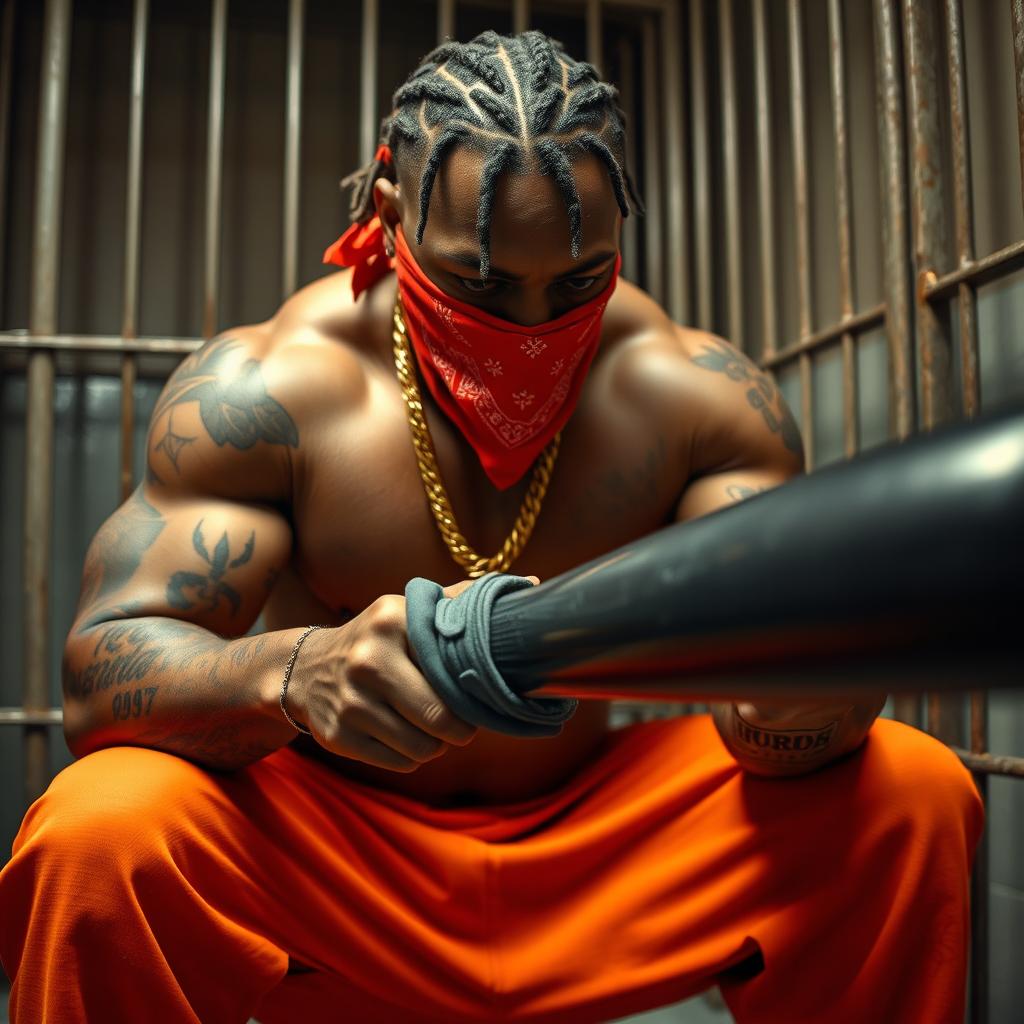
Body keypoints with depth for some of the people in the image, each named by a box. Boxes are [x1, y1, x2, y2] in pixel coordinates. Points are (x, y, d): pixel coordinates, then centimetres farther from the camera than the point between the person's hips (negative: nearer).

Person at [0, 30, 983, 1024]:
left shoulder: (695, 392, -8)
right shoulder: (266, 386, -14)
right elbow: (98, 672, -19)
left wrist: (802, 697, -40)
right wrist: (296, 674, -42)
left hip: (592, 844, 4)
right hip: (320, 849, -3)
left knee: (913, 794, -11)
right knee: (97, 834, -33)